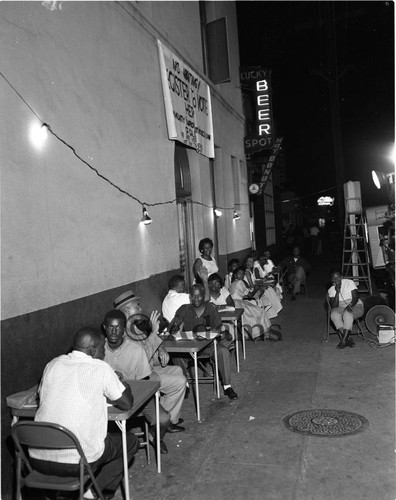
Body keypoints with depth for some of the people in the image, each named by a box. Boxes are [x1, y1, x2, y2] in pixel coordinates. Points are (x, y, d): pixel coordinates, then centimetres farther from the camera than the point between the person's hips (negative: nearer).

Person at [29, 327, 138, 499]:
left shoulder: (53, 364, 5)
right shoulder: (100, 368, -9)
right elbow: (127, 404, -2)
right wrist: (124, 387, 21)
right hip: (77, 462, -6)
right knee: (131, 442, 17)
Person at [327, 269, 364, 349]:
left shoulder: (349, 283, -3)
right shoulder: (331, 290, 5)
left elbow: (355, 298, -11)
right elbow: (334, 306, -7)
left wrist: (350, 305, -31)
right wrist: (337, 292, -15)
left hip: (356, 306, -2)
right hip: (341, 308, 2)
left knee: (348, 313, -37)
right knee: (334, 314, -32)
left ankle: (343, 340, -37)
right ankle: (348, 339, -34)